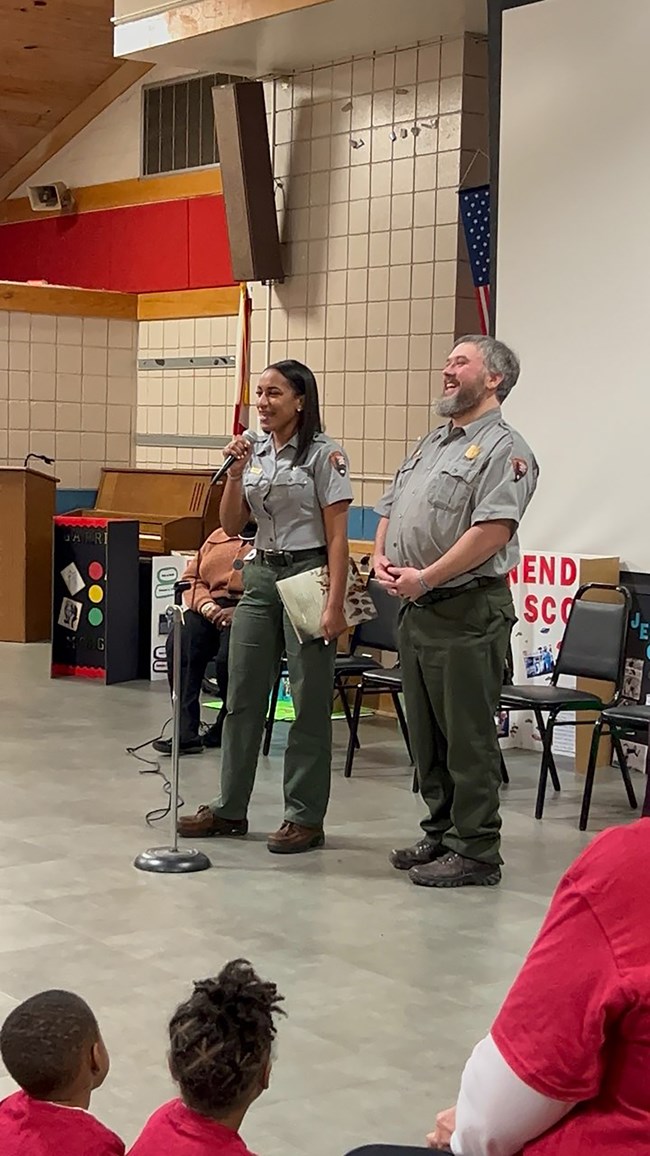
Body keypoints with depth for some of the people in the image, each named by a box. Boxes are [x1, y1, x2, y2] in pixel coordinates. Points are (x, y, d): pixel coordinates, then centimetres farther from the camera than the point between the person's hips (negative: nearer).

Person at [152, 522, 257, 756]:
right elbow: (192, 576, 20)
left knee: (228, 656, -33)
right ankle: (186, 733, -27)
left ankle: (227, 728, -6)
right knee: (178, 645, -26)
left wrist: (239, 611, -19)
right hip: (211, 610, 5)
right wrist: (205, 605, -3)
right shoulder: (219, 536, 26)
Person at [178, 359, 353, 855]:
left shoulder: (323, 454, -8)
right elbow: (232, 525, 10)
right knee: (243, 696, 9)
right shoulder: (254, 453, 9)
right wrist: (235, 472, -5)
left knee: (310, 702, 0)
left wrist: (335, 604, -16)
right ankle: (230, 808, 19)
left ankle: (305, 817, 8)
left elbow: (337, 535, -10)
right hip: (261, 576, 7)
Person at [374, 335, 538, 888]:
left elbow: (493, 529, -21)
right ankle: (441, 835, 26)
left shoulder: (504, 449, -9)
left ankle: (476, 852, 5)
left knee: (468, 738, -3)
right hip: (417, 611, 9)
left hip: (468, 612, -9)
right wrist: (382, 558, 2)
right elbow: (390, 509, 22)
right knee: (427, 734, 15)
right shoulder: (430, 445, 19)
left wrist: (426, 576, -20)